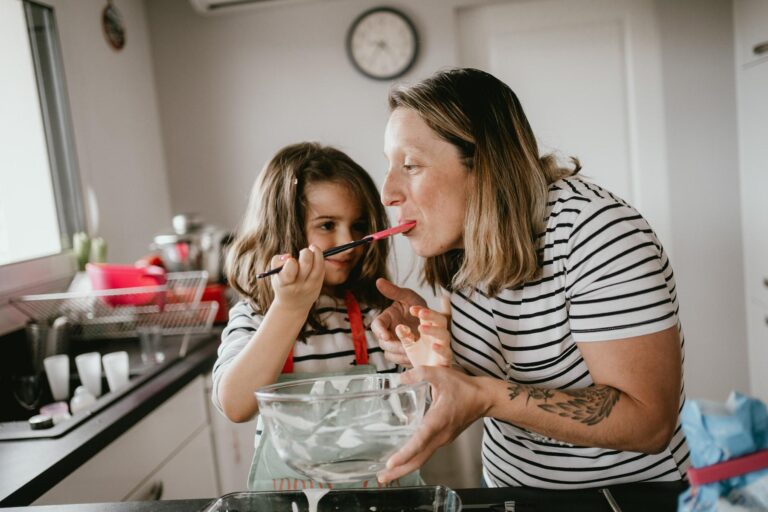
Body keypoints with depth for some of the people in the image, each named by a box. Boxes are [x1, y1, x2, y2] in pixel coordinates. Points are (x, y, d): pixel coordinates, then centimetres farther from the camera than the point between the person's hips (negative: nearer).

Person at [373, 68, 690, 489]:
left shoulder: (594, 232, -23)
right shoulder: (461, 244, -2)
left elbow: (650, 422, -24)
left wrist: (486, 396, -33)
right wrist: (432, 336, -10)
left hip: (623, 497, -4)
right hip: (507, 484, 5)